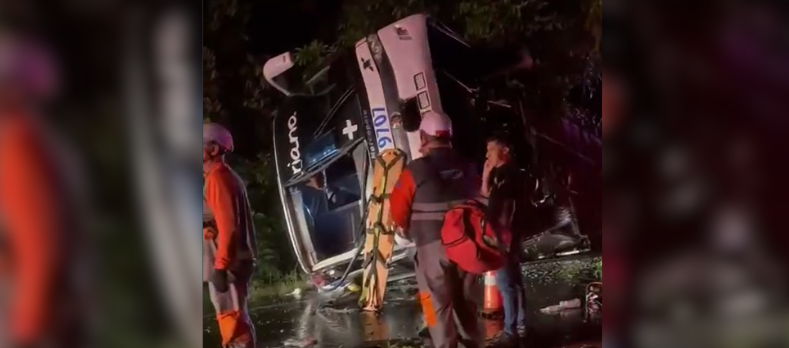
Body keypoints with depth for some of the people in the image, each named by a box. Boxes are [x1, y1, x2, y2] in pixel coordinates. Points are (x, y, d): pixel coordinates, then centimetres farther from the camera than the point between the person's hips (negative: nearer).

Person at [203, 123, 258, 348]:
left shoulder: (217, 177, -13)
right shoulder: (227, 177, 17)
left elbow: (227, 224, -21)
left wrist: (221, 265, -24)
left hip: (225, 264, -10)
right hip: (233, 260, 10)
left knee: (231, 319, -9)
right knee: (235, 319, 13)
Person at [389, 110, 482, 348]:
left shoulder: (415, 170, -13)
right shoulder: (466, 168, 2)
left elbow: (398, 209, -7)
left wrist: (408, 231, 12)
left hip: (432, 246, -5)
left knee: (438, 304, 1)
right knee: (466, 302, 17)